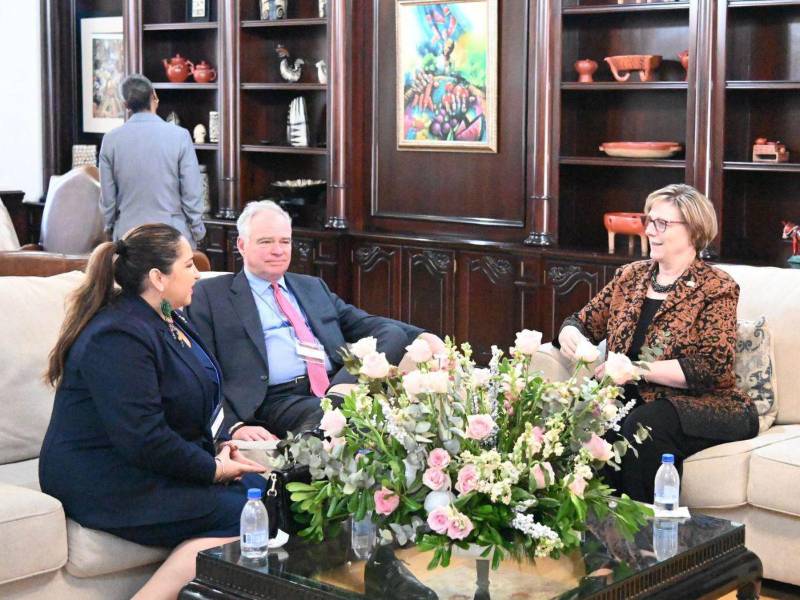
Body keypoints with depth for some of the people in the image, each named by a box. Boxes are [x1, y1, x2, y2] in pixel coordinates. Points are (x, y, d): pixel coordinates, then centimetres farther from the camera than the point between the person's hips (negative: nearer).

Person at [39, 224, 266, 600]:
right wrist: (213, 469, -15)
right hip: (108, 487, -10)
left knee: (259, 488, -7)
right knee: (239, 516, -19)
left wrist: (222, 446, 3)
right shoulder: (119, 337, -20)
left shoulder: (164, 321, 13)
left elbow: (199, 400, 22)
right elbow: (142, 438, -26)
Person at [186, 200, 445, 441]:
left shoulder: (313, 287, 29)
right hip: (279, 399, -7)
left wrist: (422, 337, 1)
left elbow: (364, 324, 21)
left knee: (395, 334, -20)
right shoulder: (209, 295, 11)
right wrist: (234, 426, -16)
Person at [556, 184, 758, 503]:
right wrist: (571, 335, -5)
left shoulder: (717, 288, -2)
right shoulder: (630, 276, 15)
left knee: (644, 425, -35)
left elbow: (711, 368, -12)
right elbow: (584, 321, 20)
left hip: (702, 403, -4)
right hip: (634, 400, 4)